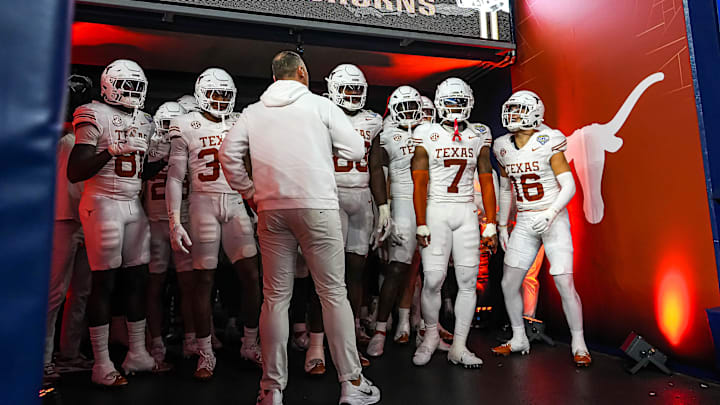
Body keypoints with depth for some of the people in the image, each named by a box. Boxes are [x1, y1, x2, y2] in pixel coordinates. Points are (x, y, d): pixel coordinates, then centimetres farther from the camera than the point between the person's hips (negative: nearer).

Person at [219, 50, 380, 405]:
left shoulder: (253, 112, 12)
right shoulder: (320, 105, 3)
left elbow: (228, 155, 8)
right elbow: (356, 151, 2)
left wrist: (250, 192, 15)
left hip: (271, 209, 3)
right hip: (317, 206, -3)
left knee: (275, 297, 8)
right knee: (333, 293, 3)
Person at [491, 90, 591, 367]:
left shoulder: (547, 143, -9)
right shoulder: (504, 148, 6)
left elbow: (569, 186, -11)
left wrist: (550, 214, -25)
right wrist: (502, 225, 16)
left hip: (554, 220, -5)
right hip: (524, 223, 5)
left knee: (564, 284, -8)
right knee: (509, 283, 2)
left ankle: (578, 344, 12)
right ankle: (519, 339, 21)